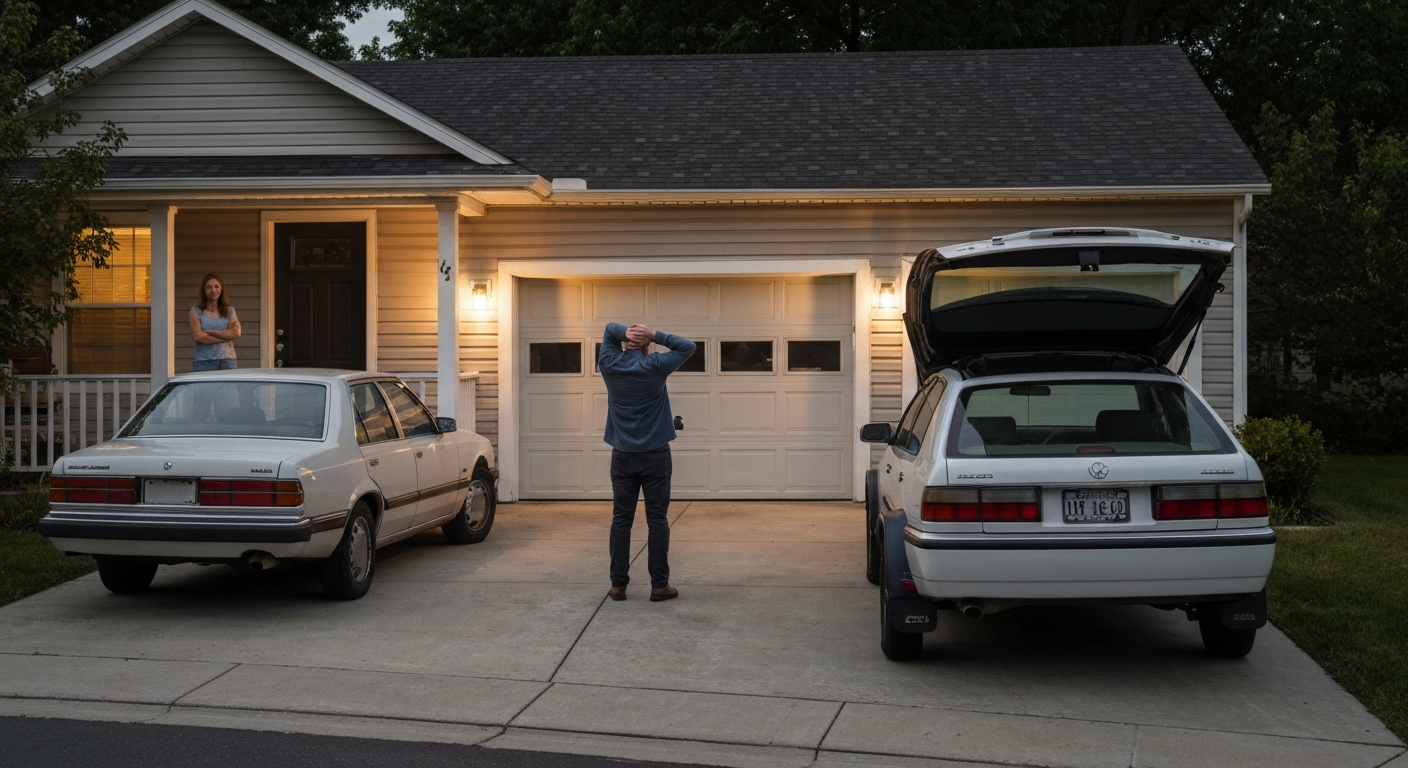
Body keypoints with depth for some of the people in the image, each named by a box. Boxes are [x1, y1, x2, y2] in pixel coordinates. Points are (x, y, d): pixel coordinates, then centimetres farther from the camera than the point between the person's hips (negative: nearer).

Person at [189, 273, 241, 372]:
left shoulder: (230, 311, 13)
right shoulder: (196, 311, 8)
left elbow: (236, 333, -2)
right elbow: (196, 336, -6)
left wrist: (209, 332, -6)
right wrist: (225, 337, -4)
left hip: (227, 361, 2)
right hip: (204, 362, -2)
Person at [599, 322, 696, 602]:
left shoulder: (610, 365, 2)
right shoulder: (655, 366, -8)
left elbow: (609, 328, 16)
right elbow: (688, 347, 1)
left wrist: (625, 332, -5)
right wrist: (655, 335, -7)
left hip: (622, 455, 3)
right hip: (654, 454, -3)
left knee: (621, 519, 5)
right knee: (657, 520, 0)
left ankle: (618, 584, 5)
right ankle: (659, 585, 0)